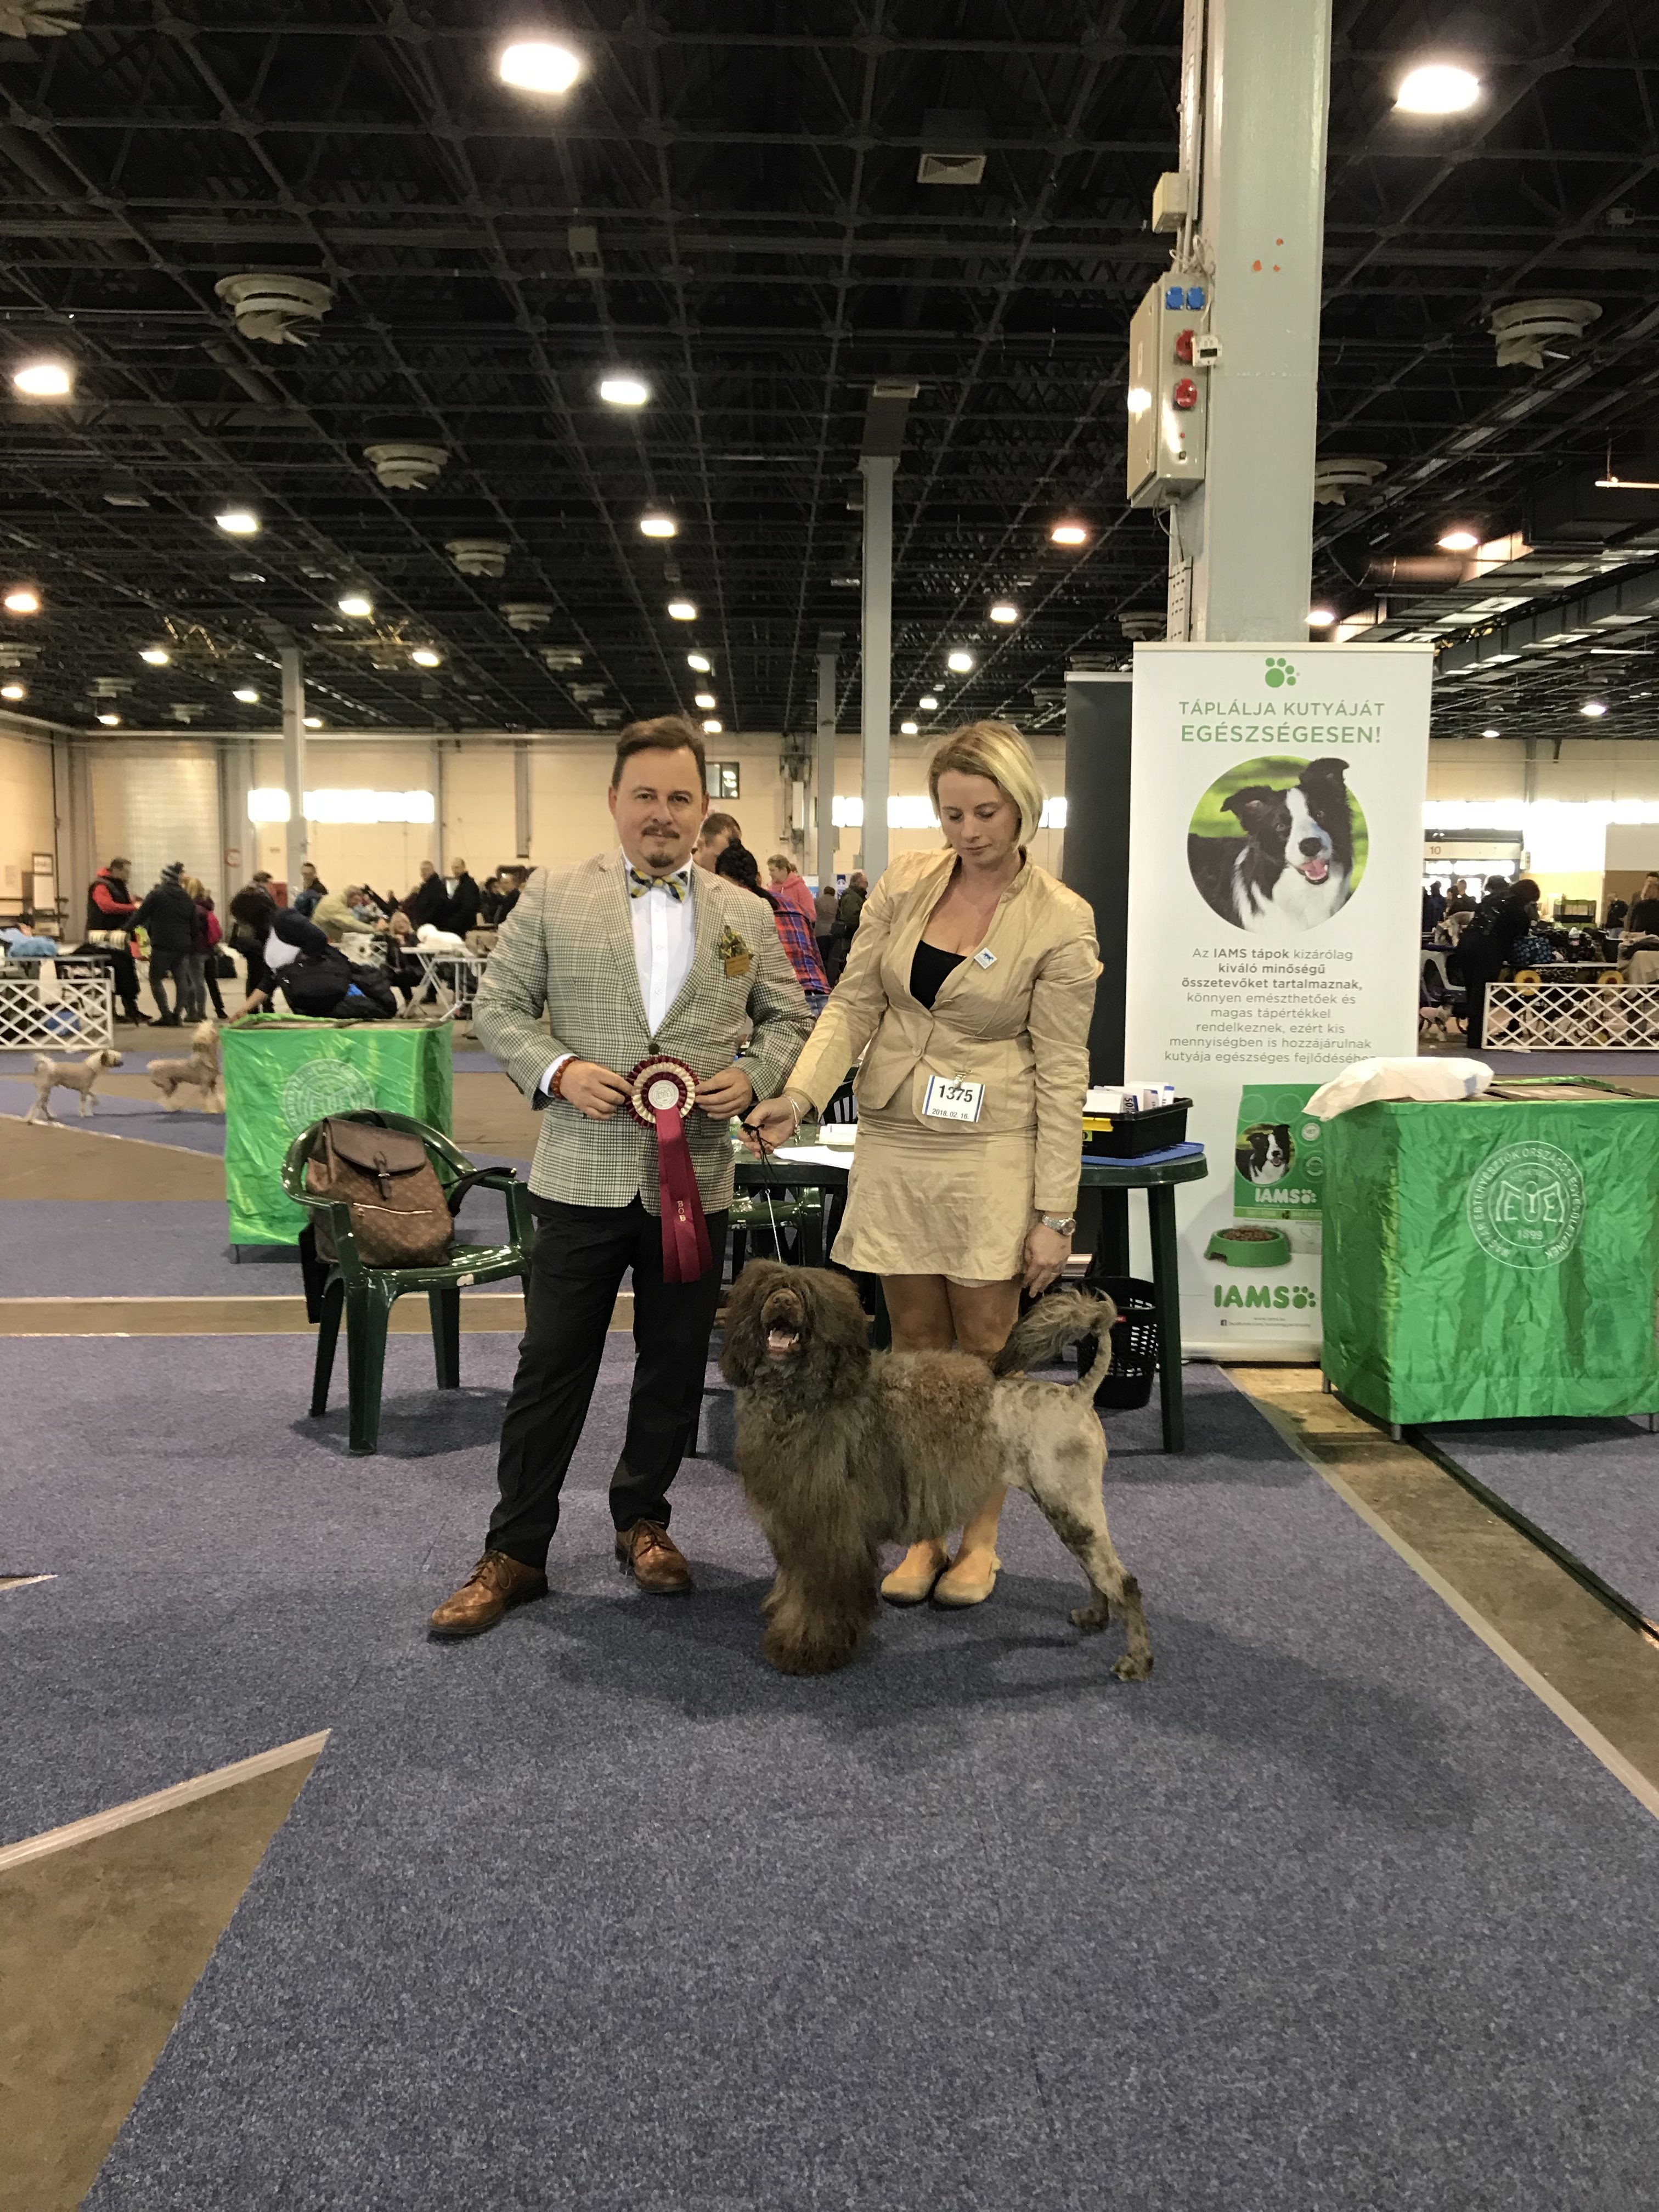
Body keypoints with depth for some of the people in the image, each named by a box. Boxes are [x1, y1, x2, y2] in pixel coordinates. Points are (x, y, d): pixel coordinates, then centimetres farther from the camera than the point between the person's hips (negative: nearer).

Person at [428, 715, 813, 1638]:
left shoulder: (747, 915, 7)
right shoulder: (554, 897, 1)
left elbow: (789, 1020, 13)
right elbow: (498, 1007, 2)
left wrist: (753, 1077, -6)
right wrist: (557, 1070, -15)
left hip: (696, 1179, 2)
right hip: (584, 1174, -2)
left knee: (675, 1366, 13)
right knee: (552, 1368, 4)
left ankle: (644, 1521, 33)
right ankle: (514, 1553, 16)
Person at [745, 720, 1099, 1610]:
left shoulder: (1060, 920, -9)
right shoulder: (903, 882, 2)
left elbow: (1062, 1071, -8)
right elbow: (854, 1003, 3)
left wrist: (1055, 1211, -9)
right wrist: (799, 1094, -14)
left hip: (991, 1154, -3)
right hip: (893, 1145, 4)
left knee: (984, 1353, 5)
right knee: (916, 1348, 11)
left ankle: (980, 1537, 22)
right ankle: (923, 1533, 23)